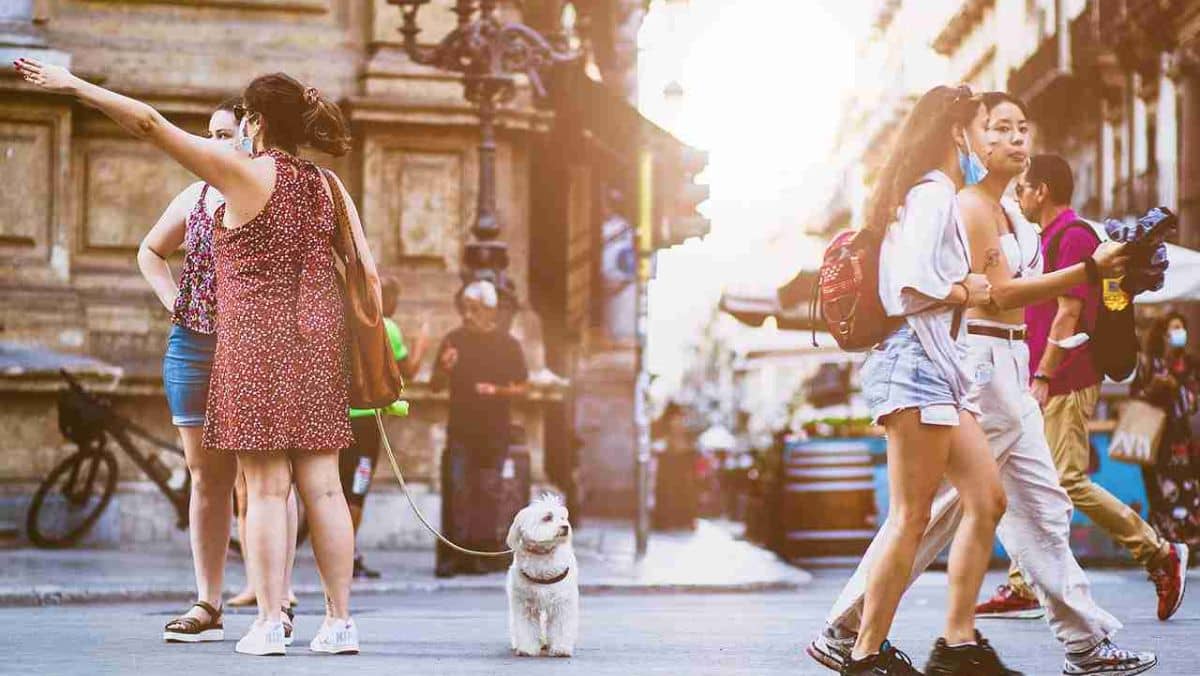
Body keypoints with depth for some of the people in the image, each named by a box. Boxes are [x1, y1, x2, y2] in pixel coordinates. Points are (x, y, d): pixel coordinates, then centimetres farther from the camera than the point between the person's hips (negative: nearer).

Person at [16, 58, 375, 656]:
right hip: (317, 341, 5)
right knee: (321, 485, 5)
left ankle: (269, 622, -4)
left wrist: (74, 85, -3)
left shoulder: (247, 173, -7)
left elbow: (150, 124, -9)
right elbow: (368, 274, 7)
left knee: (266, 487, -3)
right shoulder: (327, 185, 9)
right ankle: (340, 621, 6)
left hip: (256, 341, -5)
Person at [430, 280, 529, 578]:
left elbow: (523, 387, 5)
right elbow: (436, 385, 11)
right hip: (460, 429, 1)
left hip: (494, 432, -1)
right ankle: (451, 555, -6)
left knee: (486, 492, 0)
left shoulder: (507, 344, 2)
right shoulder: (454, 340, 6)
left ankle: (480, 552, 6)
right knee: (456, 490, -7)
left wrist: (496, 391, -13)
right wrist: (445, 369, -10)